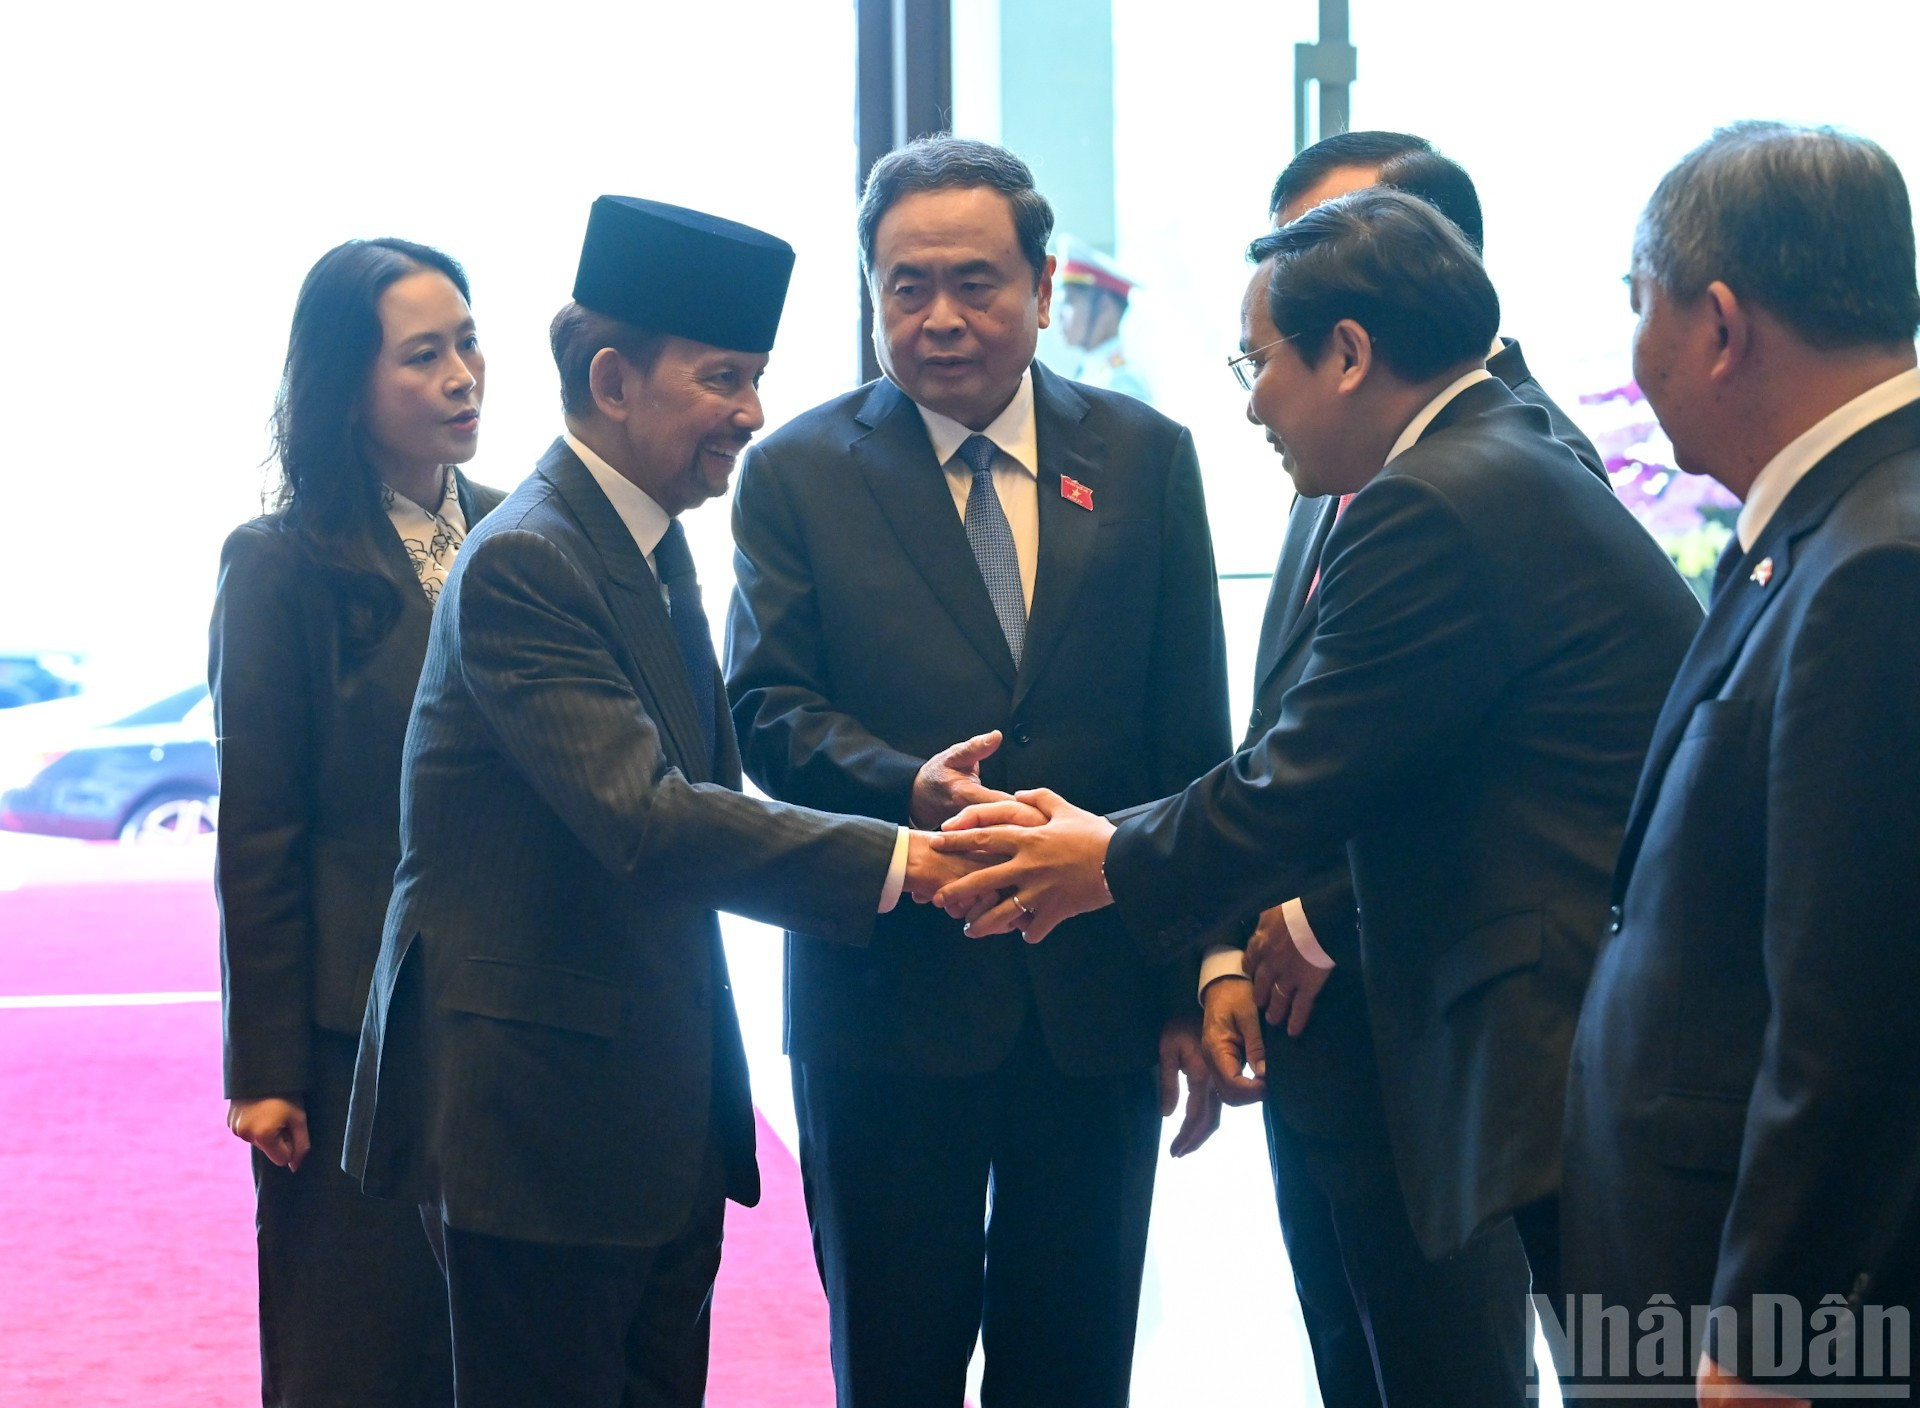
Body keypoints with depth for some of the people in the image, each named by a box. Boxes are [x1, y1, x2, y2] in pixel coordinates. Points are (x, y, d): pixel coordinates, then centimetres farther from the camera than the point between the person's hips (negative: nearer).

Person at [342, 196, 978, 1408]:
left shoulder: (651, 541, 12)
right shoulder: (525, 562, -19)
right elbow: (643, 818, -28)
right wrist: (896, 860, -29)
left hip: (663, 1109, 9)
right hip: (544, 1113, -9)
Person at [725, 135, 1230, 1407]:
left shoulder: (1146, 460, 6)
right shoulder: (797, 473, 2)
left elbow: (1191, 741, 6)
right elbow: (768, 708, -6)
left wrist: (1193, 992, 2)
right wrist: (910, 786, -27)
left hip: (1099, 1002, 2)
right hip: (887, 1000, -1)